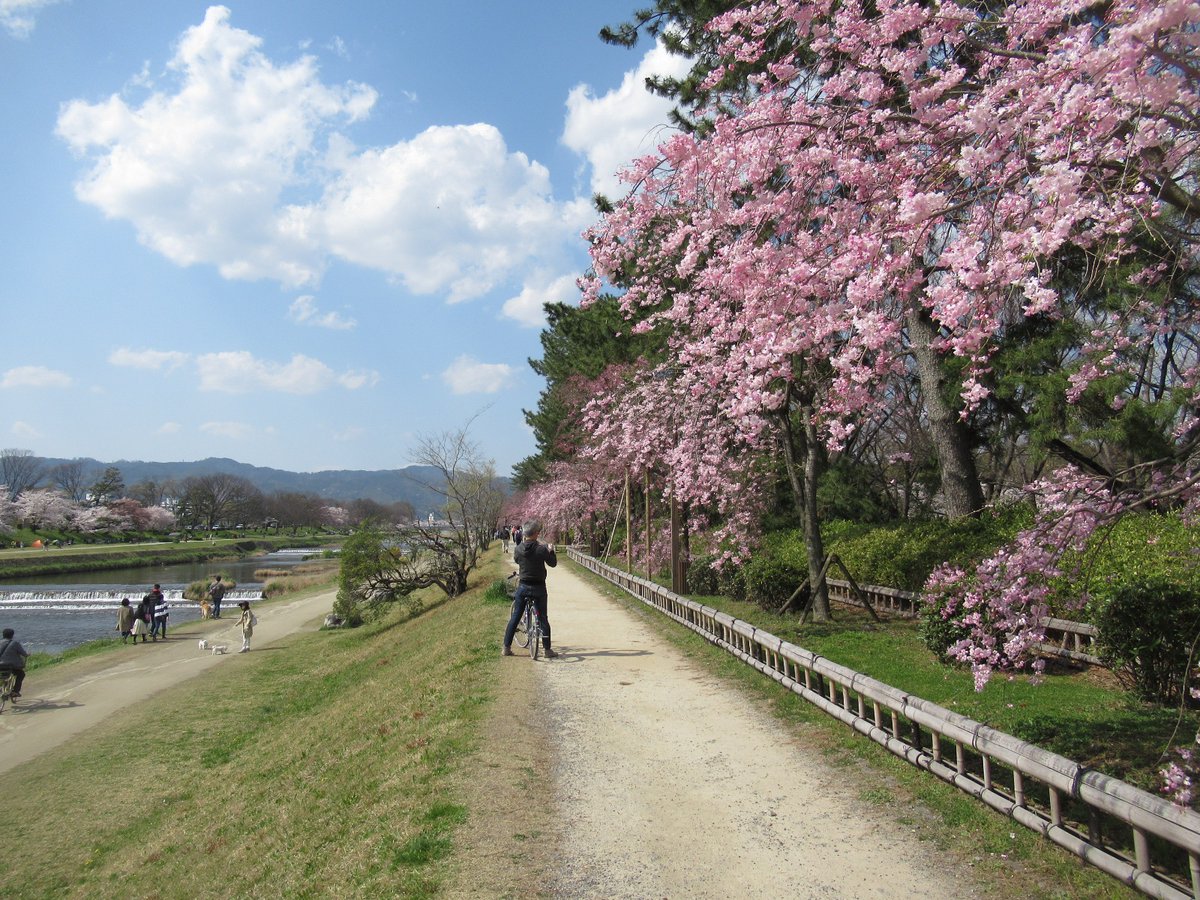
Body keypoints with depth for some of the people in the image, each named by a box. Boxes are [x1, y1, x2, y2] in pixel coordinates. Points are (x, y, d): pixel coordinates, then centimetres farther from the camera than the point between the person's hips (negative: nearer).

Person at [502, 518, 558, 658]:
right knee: (543, 619, 8)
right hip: (538, 588, -2)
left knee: (515, 617, 12)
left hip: (523, 586, 3)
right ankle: (547, 650, 11)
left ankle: (507, 647, 15)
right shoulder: (541, 549, -16)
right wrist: (551, 550, 13)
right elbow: (553, 563, -3)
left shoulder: (518, 549, -7)